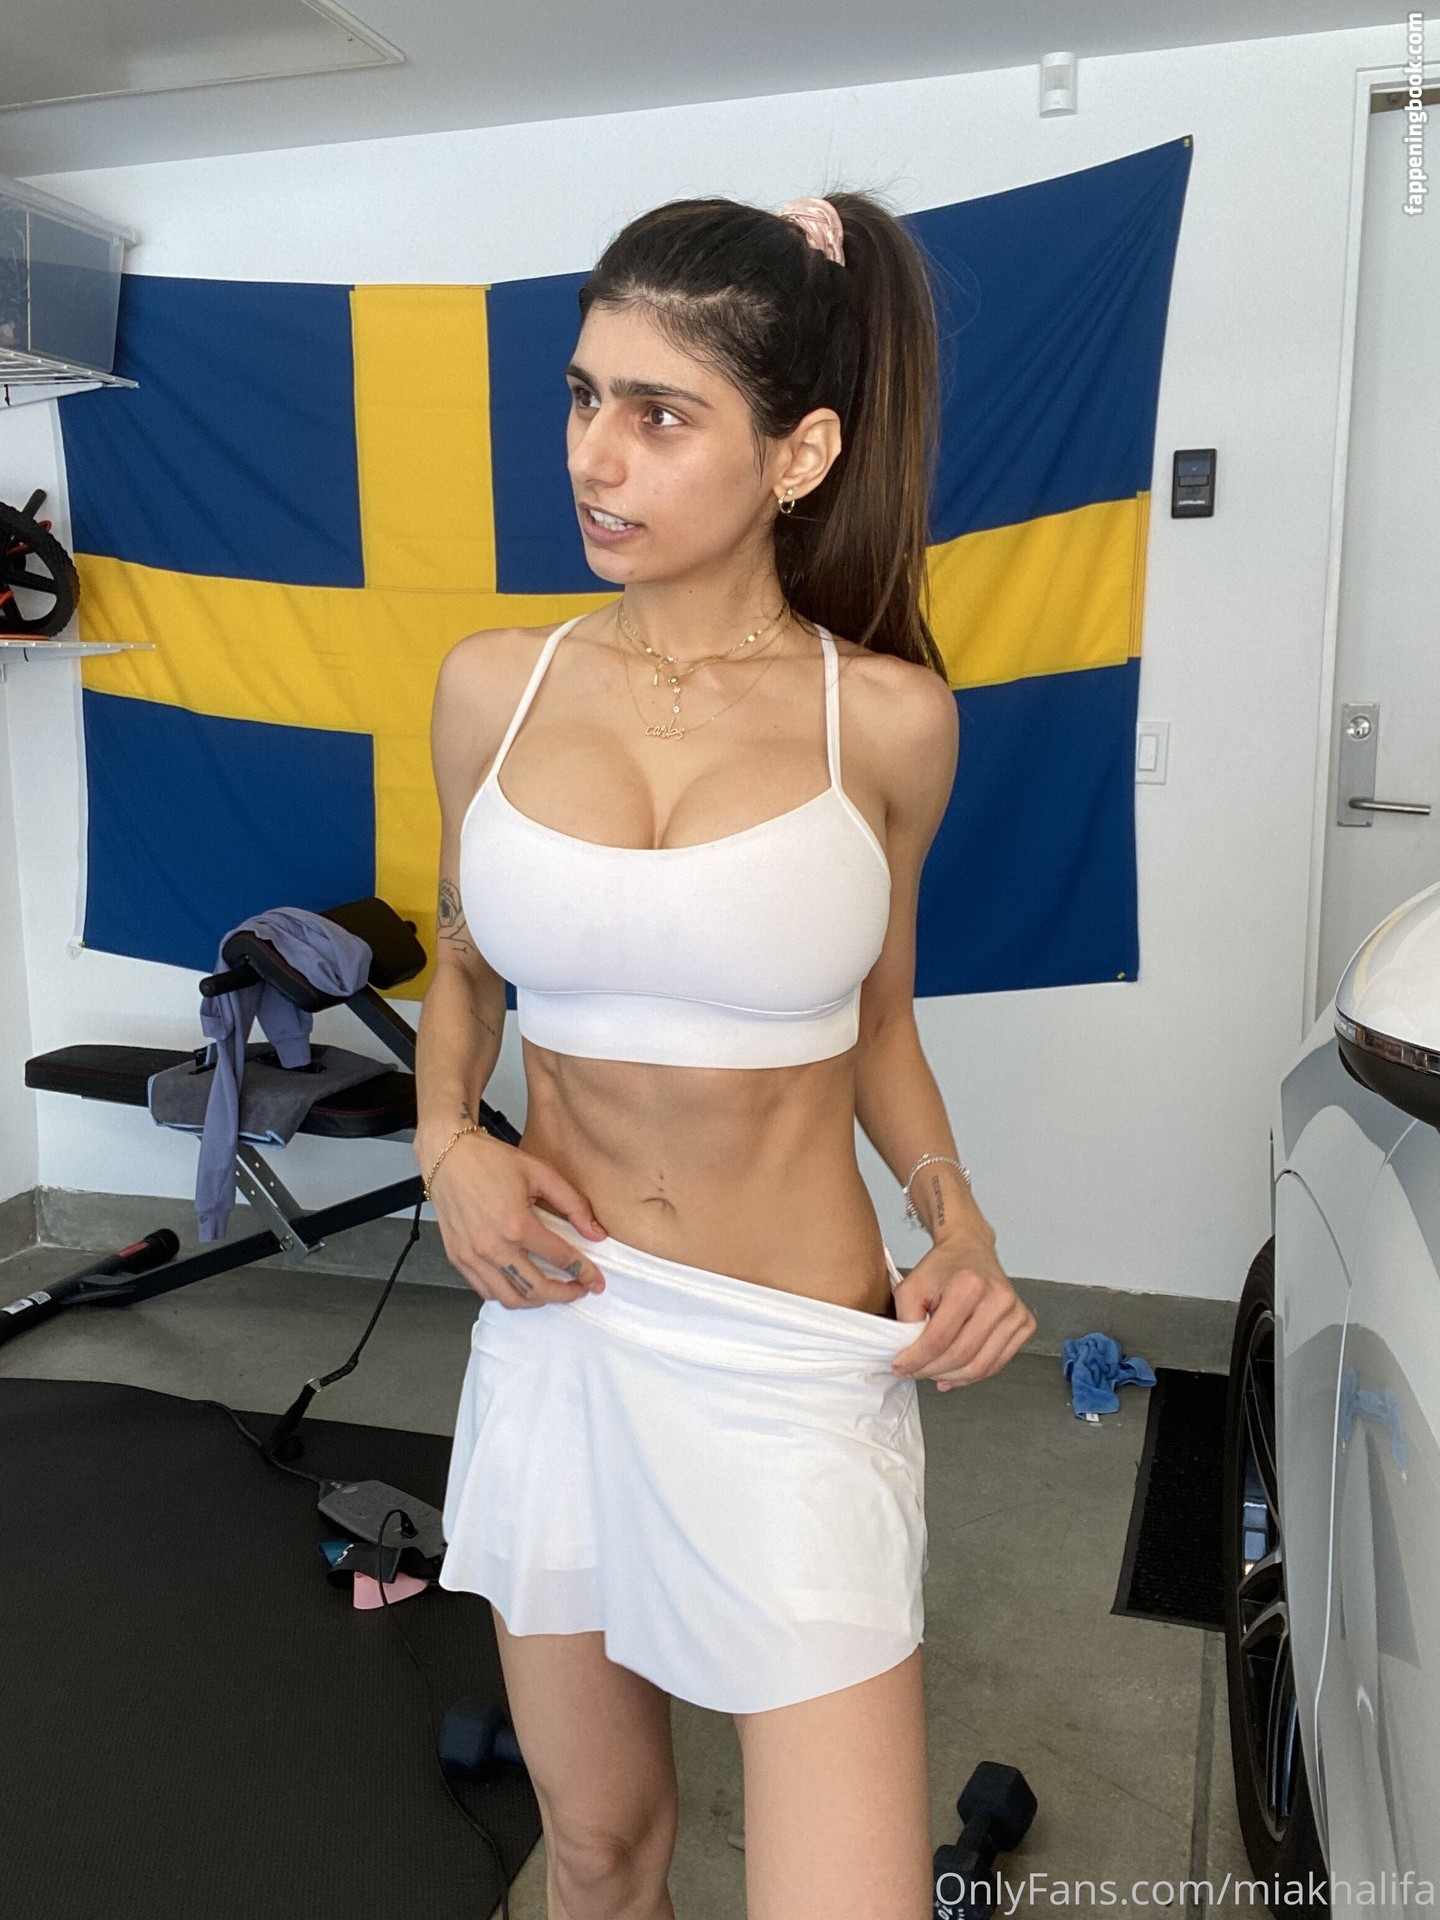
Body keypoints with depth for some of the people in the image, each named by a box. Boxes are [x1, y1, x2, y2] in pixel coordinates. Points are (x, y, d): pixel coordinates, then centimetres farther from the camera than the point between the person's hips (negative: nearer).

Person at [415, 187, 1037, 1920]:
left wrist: (960, 1225, -7)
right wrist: (447, 1143, -5)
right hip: (556, 1323, 3)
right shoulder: (495, 686, -2)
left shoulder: (885, 716, -7)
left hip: (797, 1365, -2)